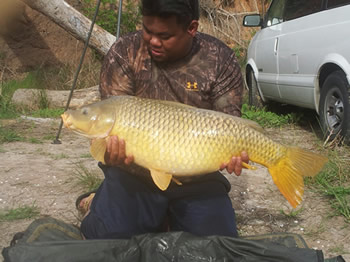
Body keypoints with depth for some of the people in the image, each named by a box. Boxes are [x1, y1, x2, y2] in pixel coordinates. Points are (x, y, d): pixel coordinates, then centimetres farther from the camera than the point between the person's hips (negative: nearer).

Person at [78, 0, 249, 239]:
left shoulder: (220, 60, -6)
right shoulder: (124, 53, -8)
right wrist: (112, 147, -33)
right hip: (134, 172, -1)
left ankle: (170, 217, 24)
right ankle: (100, 204, 20)